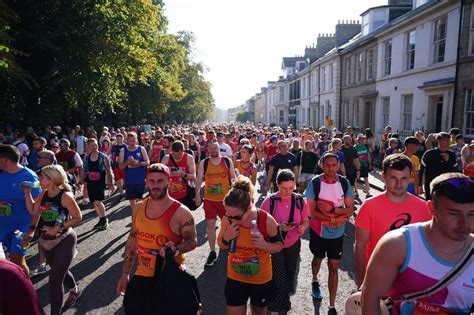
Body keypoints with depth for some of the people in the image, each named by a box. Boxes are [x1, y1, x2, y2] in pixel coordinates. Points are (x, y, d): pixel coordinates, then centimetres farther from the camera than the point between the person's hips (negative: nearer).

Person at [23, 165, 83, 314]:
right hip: (47, 240, 7)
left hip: (64, 240, -7)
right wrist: (27, 193, -1)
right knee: (60, 271, 26)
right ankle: (75, 291, 53)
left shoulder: (65, 196, -21)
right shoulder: (44, 194, -2)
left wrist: (59, 228, -23)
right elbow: (33, 211, 8)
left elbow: (78, 217, -15)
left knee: (55, 279, -3)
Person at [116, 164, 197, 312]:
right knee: (130, 308, 13)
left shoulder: (181, 212, -17)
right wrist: (125, 274, 12)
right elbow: (132, 242, 9)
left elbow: (192, 241, -8)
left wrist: (176, 249, -28)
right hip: (141, 275, 5)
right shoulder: (139, 208, 0)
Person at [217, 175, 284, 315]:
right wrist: (226, 237, -26)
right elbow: (222, 246, -3)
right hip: (235, 278, 1)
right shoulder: (228, 219, -18)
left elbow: (279, 245, -10)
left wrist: (264, 244, -31)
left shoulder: (267, 220, -26)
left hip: (261, 279, -1)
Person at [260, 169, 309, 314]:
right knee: (278, 278, -3)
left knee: (289, 276, 19)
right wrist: (278, 227, -28)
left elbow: (305, 220, 3)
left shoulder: (300, 201, -9)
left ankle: (285, 300, 47)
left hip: (294, 245, 4)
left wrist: (303, 227, -20)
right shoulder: (269, 201, -18)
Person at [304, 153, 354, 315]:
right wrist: (334, 219, -24)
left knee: (334, 267, 6)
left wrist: (331, 208, -26)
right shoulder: (315, 183, -16)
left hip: (337, 233, 1)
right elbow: (311, 211, -17)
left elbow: (350, 209, -10)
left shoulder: (344, 183, -9)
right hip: (318, 231, -1)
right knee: (318, 259, 23)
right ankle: (314, 281, 55)